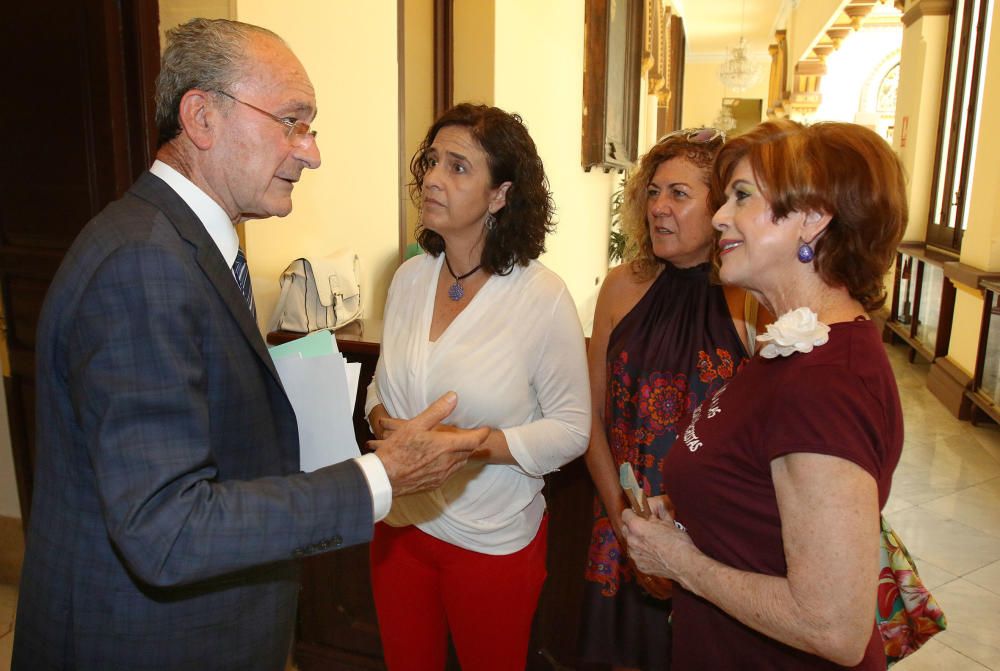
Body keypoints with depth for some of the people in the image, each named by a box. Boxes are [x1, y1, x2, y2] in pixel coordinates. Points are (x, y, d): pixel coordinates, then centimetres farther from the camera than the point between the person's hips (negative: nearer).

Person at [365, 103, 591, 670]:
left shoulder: (542, 297, -18)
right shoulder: (410, 278, -1)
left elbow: (572, 429, -14)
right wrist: (380, 415, -12)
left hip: (494, 542, -4)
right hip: (401, 523, 5)